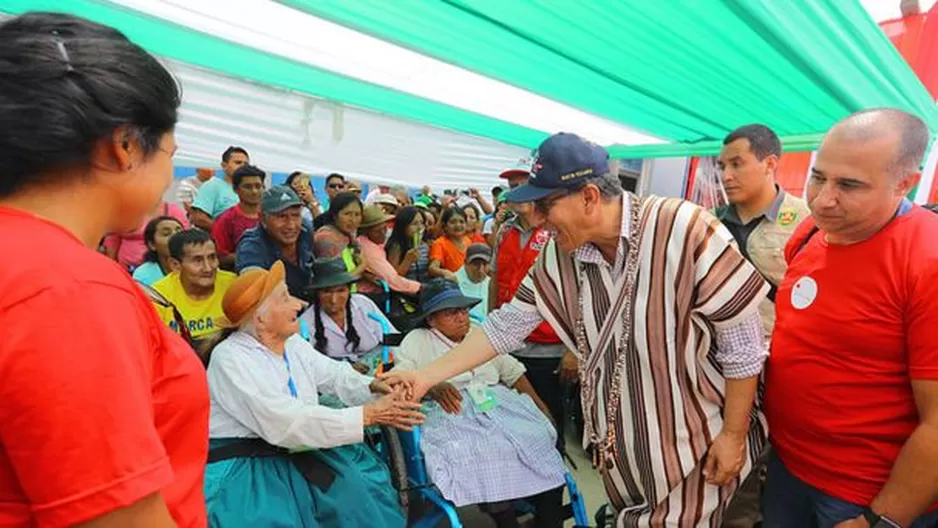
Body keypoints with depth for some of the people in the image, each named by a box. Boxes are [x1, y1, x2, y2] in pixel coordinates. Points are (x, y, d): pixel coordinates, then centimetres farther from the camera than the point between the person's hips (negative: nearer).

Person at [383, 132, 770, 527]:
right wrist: (426, 377, -7)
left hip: (697, 441, -4)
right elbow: (506, 326, -4)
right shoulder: (559, 255, -9)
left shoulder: (686, 231, -25)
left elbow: (742, 342, -17)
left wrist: (734, 435, -12)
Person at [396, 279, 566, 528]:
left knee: (540, 437, -19)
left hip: (498, 404, 4)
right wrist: (431, 386, -24)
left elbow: (513, 371, 22)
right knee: (482, 453, -31)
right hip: (453, 414, -4)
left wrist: (539, 406, 10)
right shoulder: (417, 340, 8)